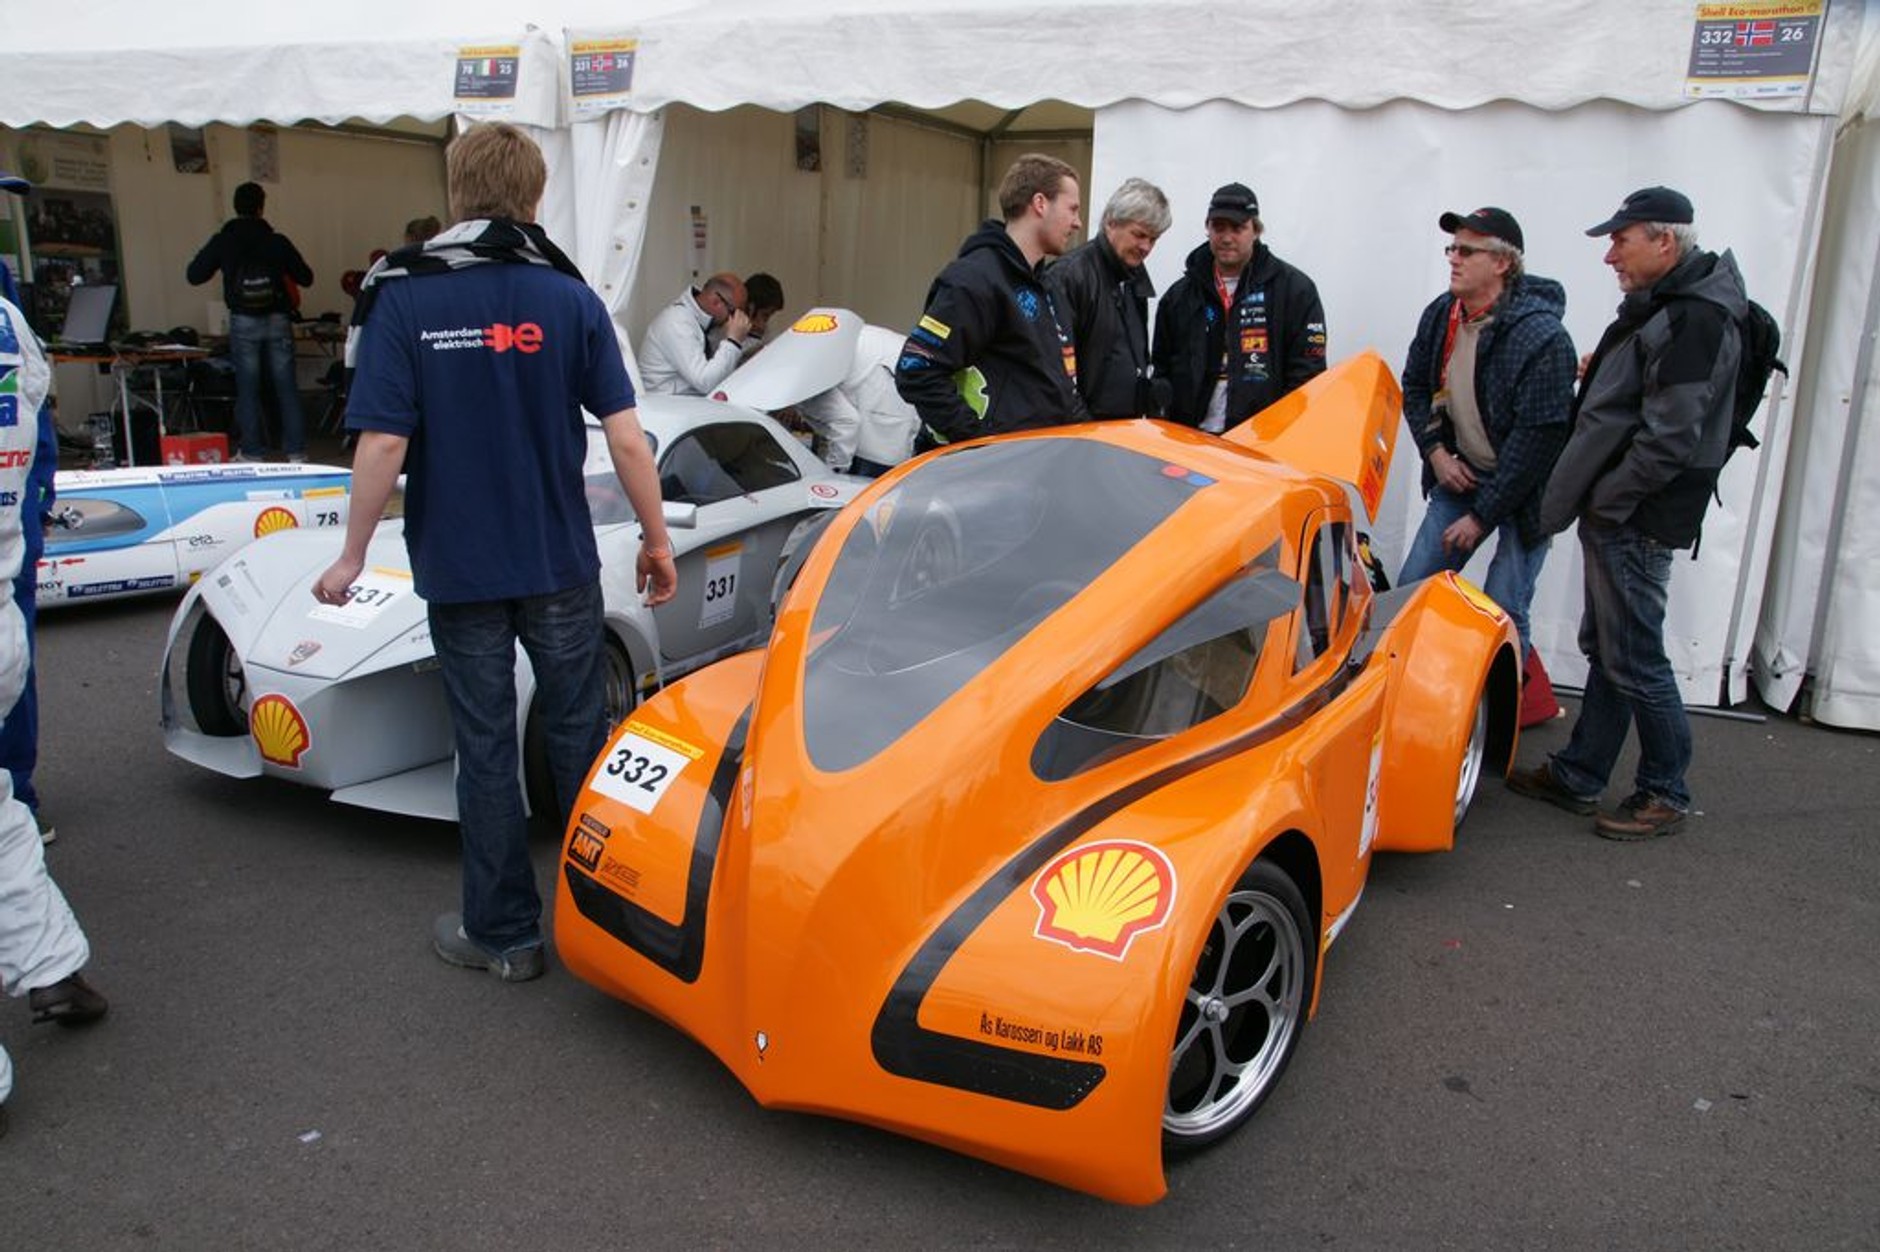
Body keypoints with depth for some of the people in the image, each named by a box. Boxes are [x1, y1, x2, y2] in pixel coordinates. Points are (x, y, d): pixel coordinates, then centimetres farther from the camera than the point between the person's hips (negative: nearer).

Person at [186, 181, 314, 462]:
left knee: (248, 389, 6)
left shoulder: (222, 242, -1)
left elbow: (193, 276, 4)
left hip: (243, 322, 0)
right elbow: (305, 278, 3)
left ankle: (253, 452, 7)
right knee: (287, 387, 4)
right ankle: (296, 451, 5)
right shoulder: (277, 241, -2)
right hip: (277, 320, 0)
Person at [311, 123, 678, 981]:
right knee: (577, 734, 14)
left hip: (458, 568, -1)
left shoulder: (402, 298, -8)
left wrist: (352, 555, -2)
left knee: (486, 749, 9)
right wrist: (655, 539, 3)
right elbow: (625, 437, -8)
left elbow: (383, 443, -13)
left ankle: (502, 933, 20)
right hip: (560, 564, 1)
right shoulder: (569, 298, -4)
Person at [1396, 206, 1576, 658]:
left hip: (1524, 487, -6)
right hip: (1462, 473, 6)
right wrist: (1435, 451, -1)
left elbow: (1539, 438, -23)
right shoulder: (1440, 315, -1)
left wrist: (1481, 516, -21)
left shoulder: (1542, 336, -23)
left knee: (1502, 615, -8)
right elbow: (1415, 386, 15)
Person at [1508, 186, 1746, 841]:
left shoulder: (1695, 320, -19)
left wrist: (1604, 501, -17)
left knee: (1635, 661, -1)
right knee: (1607, 649, 16)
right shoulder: (1661, 308, 14)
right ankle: (1577, 775, 27)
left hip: (1636, 521, -10)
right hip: (1618, 517, 10)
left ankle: (1666, 793, 13)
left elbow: (1669, 439, -24)